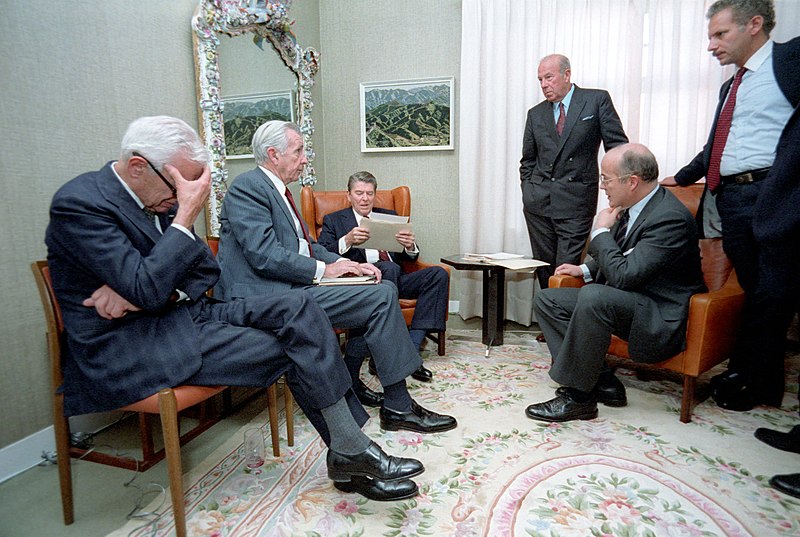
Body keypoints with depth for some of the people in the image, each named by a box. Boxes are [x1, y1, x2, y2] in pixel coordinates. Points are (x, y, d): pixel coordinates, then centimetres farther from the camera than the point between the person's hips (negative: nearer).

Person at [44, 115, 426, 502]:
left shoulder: (159, 196, 8)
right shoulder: (79, 203, -16)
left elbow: (206, 269, 9)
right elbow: (147, 290, -26)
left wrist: (152, 291, -12)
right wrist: (187, 212, -24)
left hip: (181, 311, 8)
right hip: (129, 347, -7)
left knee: (297, 306, -13)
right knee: (294, 347, -18)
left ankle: (350, 452, -12)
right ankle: (352, 454, -2)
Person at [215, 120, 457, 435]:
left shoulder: (277, 190, 21)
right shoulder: (248, 186, -9)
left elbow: (306, 245, 21)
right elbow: (264, 255, -20)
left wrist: (347, 265, 5)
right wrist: (323, 269, -13)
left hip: (291, 289, 10)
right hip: (270, 296, -10)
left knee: (382, 291, 7)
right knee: (382, 297, -17)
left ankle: (348, 380, 13)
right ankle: (398, 408, -8)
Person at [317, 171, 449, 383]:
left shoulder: (389, 216, 26)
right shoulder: (333, 220, 15)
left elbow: (407, 258, 17)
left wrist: (410, 246, -8)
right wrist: (347, 241, -21)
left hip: (396, 278, 5)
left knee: (438, 274, -20)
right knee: (389, 268, -35)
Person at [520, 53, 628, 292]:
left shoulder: (597, 100, 4)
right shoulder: (535, 114, 13)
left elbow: (618, 145, 1)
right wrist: (528, 193, 7)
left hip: (576, 203, -3)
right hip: (538, 205, 4)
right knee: (543, 270, 7)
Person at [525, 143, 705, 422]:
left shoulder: (670, 217, -22)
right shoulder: (631, 206, 4)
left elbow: (623, 276, -28)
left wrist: (601, 231, -15)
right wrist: (585, 269, 7)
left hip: (661, 320, -9)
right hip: (624, 301, 10)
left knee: (593, 296, -36)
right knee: (547, 299, 0)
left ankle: (577, 397, -21)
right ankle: (601, 380, -4)